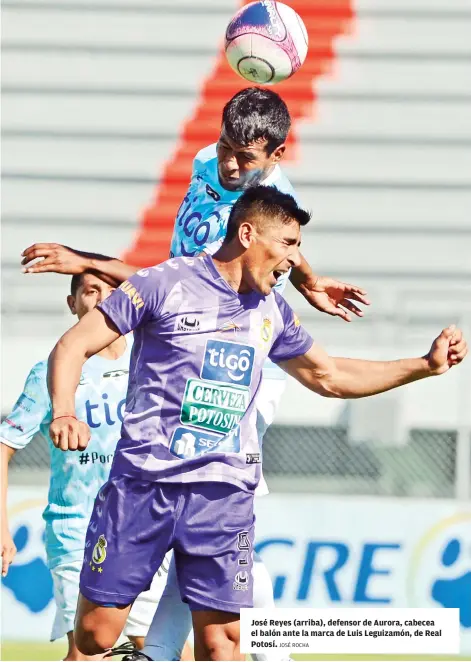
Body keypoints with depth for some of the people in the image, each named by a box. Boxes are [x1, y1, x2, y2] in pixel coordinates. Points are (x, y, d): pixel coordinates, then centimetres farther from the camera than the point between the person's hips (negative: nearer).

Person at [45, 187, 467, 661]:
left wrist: (427, 365, 23)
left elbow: (329, 377, 29)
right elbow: (74, 346, -4)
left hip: (225, 493, 4)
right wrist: (64, 412, -22)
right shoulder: (166, 283, -3)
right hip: (142, 479, -4)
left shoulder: (272, 311, 14)